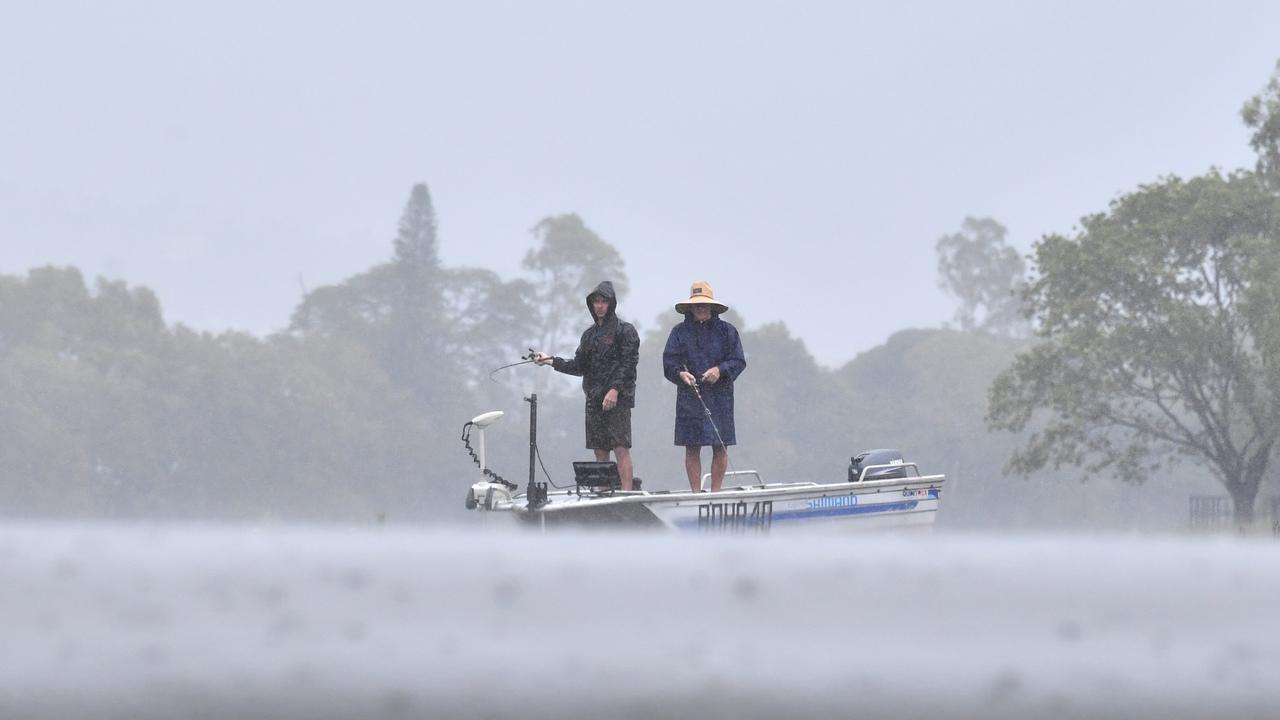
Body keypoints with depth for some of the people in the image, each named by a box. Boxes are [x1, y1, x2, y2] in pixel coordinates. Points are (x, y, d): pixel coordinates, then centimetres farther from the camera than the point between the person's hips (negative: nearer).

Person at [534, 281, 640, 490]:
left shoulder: (625, 330, 0)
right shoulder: (590, 334, 20)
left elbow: (628, 363, -9)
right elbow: (579, 366, 18)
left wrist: (615, 389, -20)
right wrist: (552, 361, 8)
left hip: (618, 399, -7)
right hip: (594, 399, 7)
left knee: (621, 447, -12)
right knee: (600, 451, 5)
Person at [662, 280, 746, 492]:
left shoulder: (727, 331, 7)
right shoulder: (680, 332, 9)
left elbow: (738, 361, 4)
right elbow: (669, 363, 3)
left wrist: (720, 370, -14)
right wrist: (681, 374, -17)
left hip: (719, 397, 0)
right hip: (689, 398, 0)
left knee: (720, 447, -1)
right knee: (692, 448, 0)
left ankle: (716, 492, 6)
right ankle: (695, 493, 5)